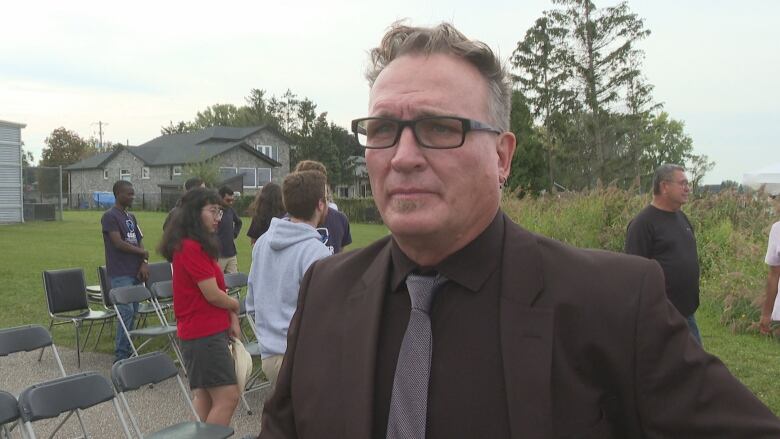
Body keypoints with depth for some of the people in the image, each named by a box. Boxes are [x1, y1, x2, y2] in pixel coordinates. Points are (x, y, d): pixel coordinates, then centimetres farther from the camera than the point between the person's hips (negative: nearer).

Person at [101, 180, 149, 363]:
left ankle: (128, 351, 19)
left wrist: (144, 263, -3)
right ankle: (121, 357, -2)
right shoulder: (110, 216, -8)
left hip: (135, 272, 7)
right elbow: (118, 243, -16)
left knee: (133, 311, 10)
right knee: (126, 312, -10)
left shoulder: (131, 217, 16)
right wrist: (142, 252, -5)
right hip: (120, 274, -7)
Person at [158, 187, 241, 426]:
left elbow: (216, 290, 11)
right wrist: (237, 308, -1)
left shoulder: (199, 245, 13)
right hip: (205, 334, -10)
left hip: (205, 331, 10)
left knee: (204, 396, 17)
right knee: (227, 397, -7)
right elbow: (213, 295, -19)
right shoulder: (192, 248, -19)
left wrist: (231, 319, 0)